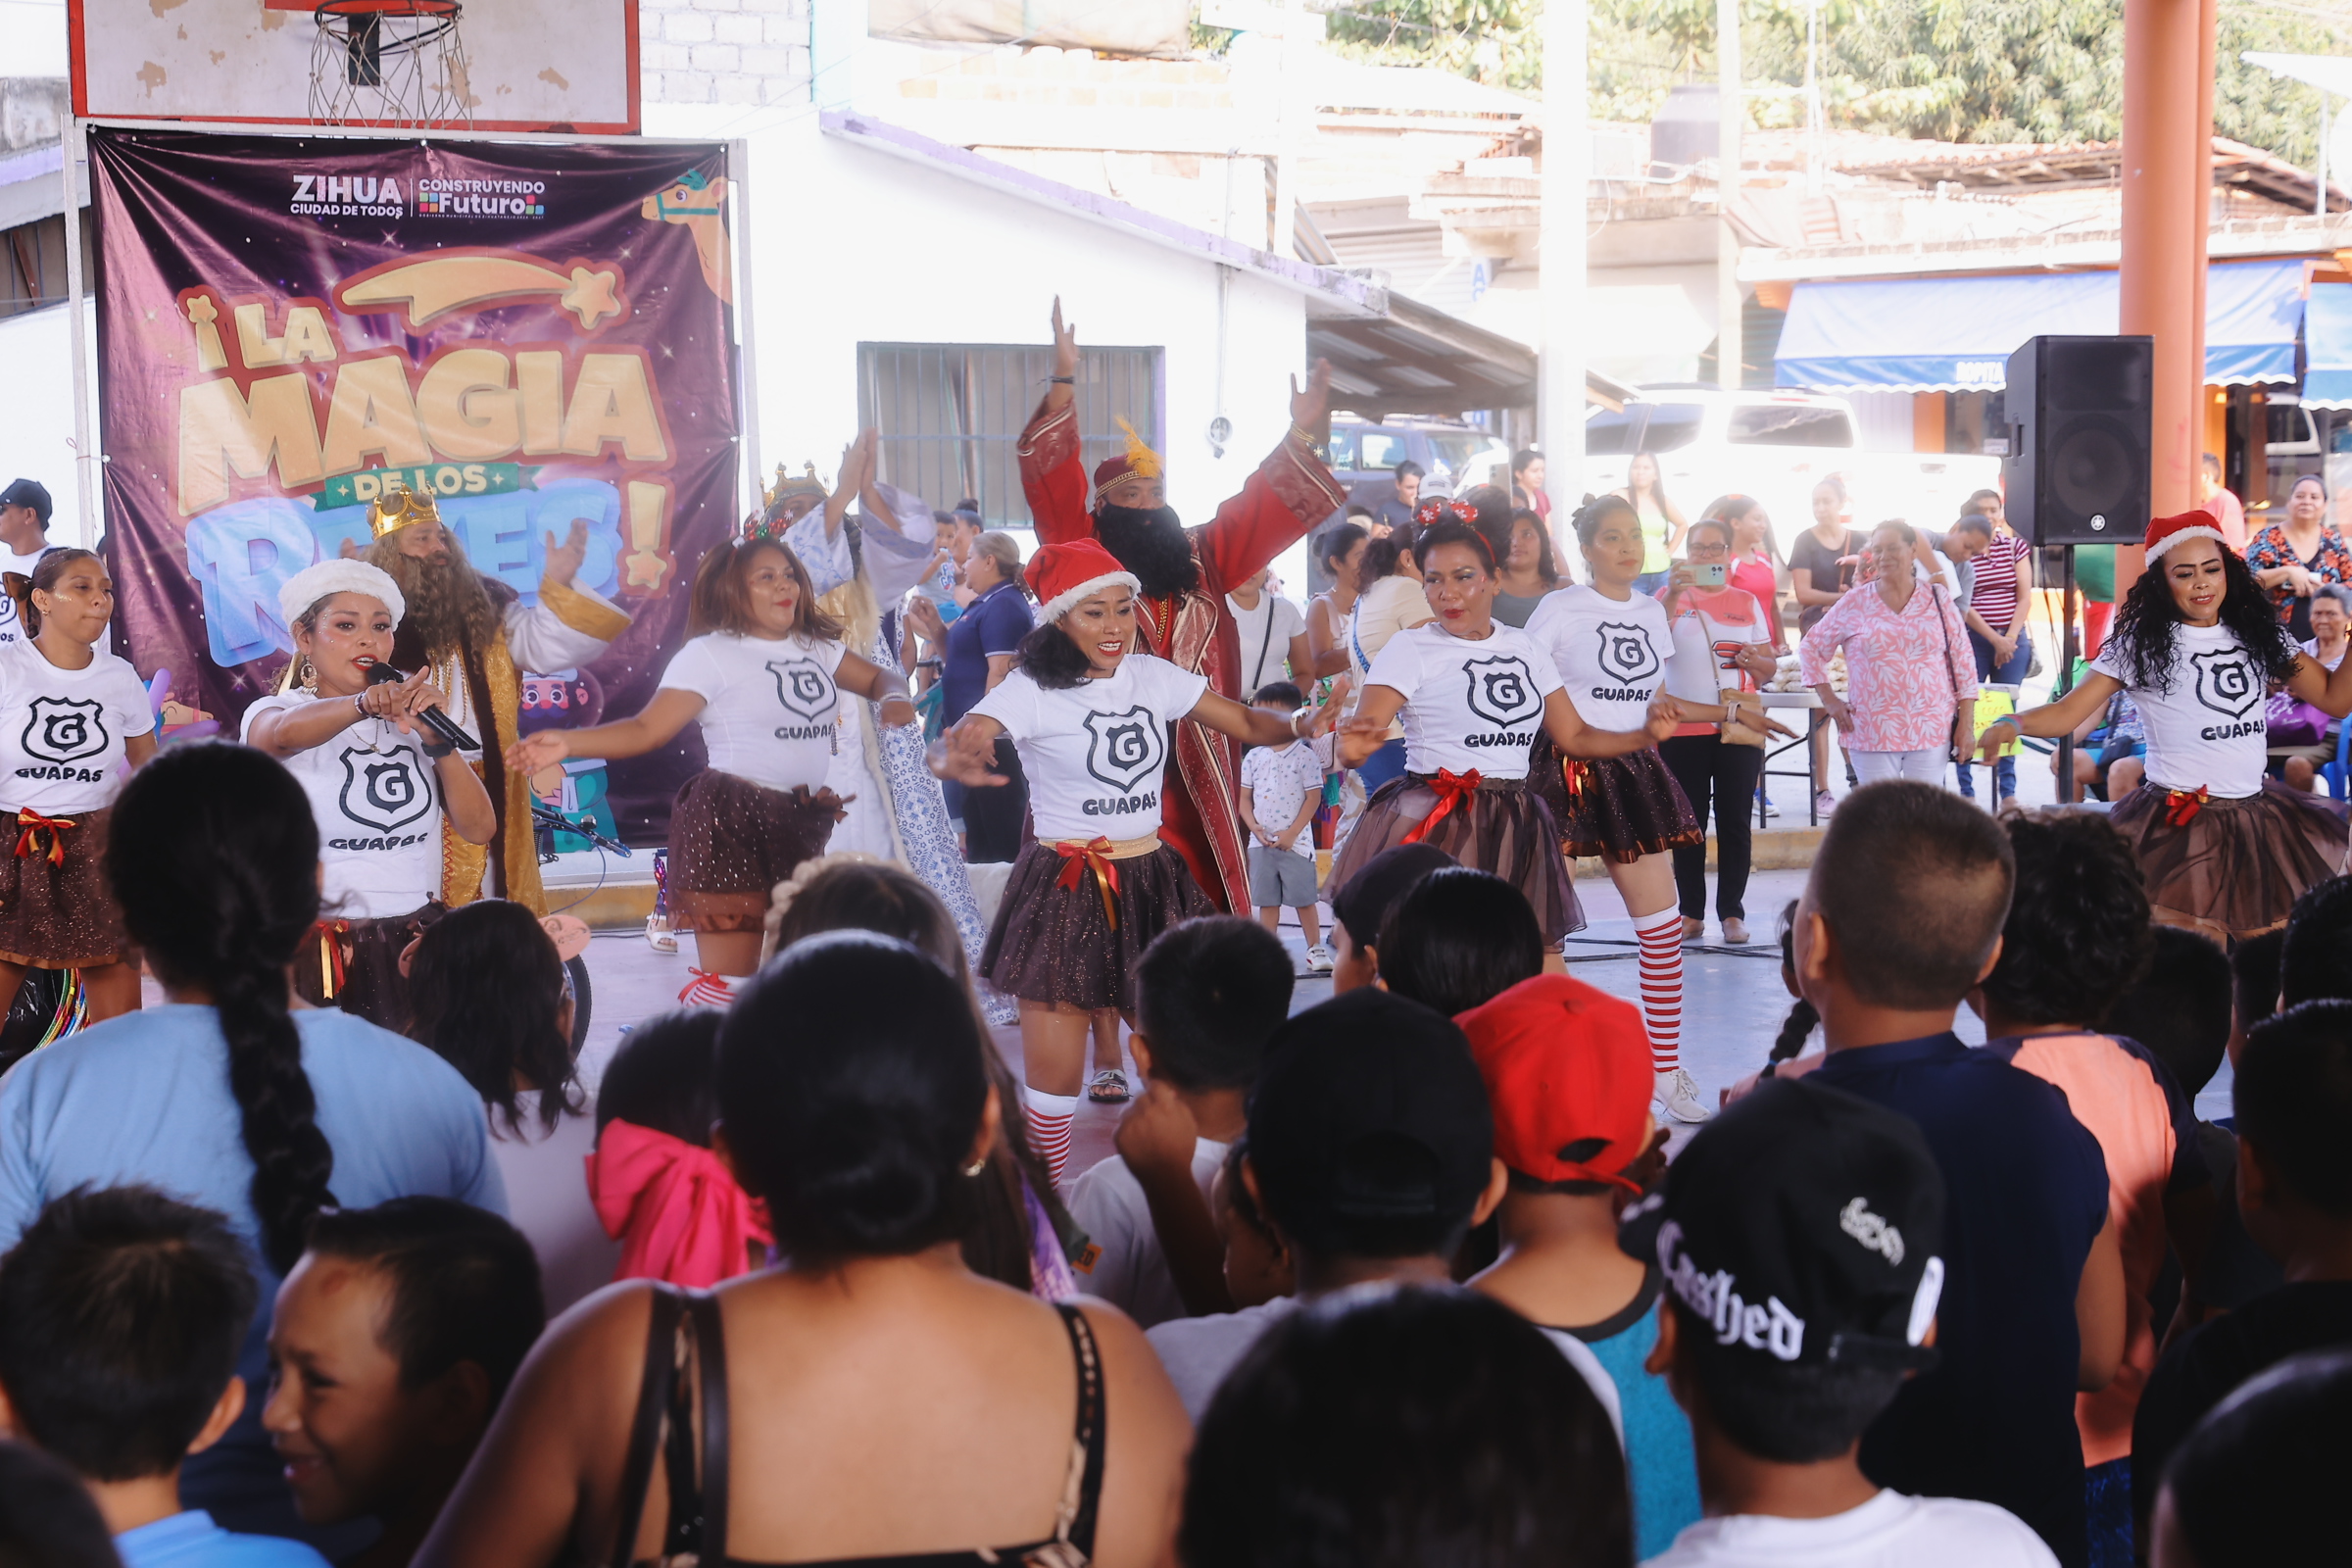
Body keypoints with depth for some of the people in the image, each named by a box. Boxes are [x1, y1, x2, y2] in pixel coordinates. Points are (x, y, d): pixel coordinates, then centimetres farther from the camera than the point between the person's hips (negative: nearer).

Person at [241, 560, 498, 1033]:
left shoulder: (408, 720, 11)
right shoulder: (273, 712, 0)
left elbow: (479, 828, 4)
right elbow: (284, 733, -26)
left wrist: (438, 741, -10)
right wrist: (366, 704, -44)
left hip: (417, 944, 3)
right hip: (321, 953, -3)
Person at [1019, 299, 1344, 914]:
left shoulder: (1202, 558, 17)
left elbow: (1259, 511, 19)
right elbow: (1054, 486, -6)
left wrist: (1302, 435, 10)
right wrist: (1064, 384, -15)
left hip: (1198, 770, 4)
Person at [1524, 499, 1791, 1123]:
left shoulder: (1651, 613, 12)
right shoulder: (1561, 610, -5)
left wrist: (1732, 714, 21)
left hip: (1633, 774, 5)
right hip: (1568, 769, -5)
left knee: (1663, 927, 3)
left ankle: (1665, 1070, 12)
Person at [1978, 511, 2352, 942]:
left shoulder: (2260, 637, 8)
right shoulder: (2141, 645, -4)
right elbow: (2068, 712, -7)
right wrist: (2013, 724, -27)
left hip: (2259, 820, 5)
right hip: (2181, 825, -4)